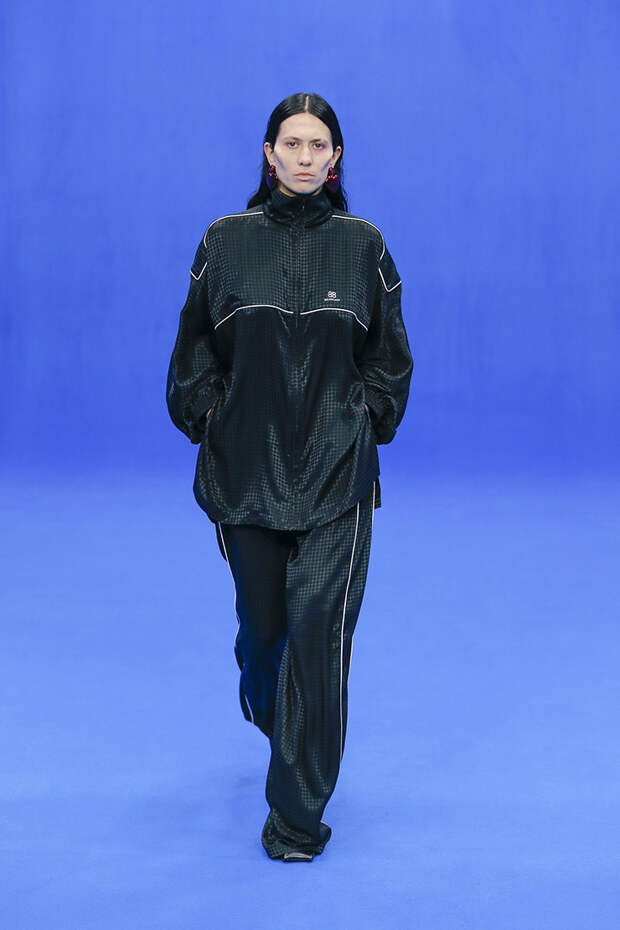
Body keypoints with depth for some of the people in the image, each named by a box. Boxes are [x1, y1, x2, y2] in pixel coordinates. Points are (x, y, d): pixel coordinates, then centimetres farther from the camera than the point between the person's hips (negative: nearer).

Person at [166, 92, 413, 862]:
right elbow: (196, 350, 8)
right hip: (246, 466, 1)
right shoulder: (227, 240, 2)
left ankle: (298, 812, 2)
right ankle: (273, 715, 48)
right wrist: (208, 422, 1)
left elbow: (388, 356, 10)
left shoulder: (362, 243, 3)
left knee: (318, 620, -9)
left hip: (337, 468, -1)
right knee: (262, 620, 12)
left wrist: (367, 421, 1)